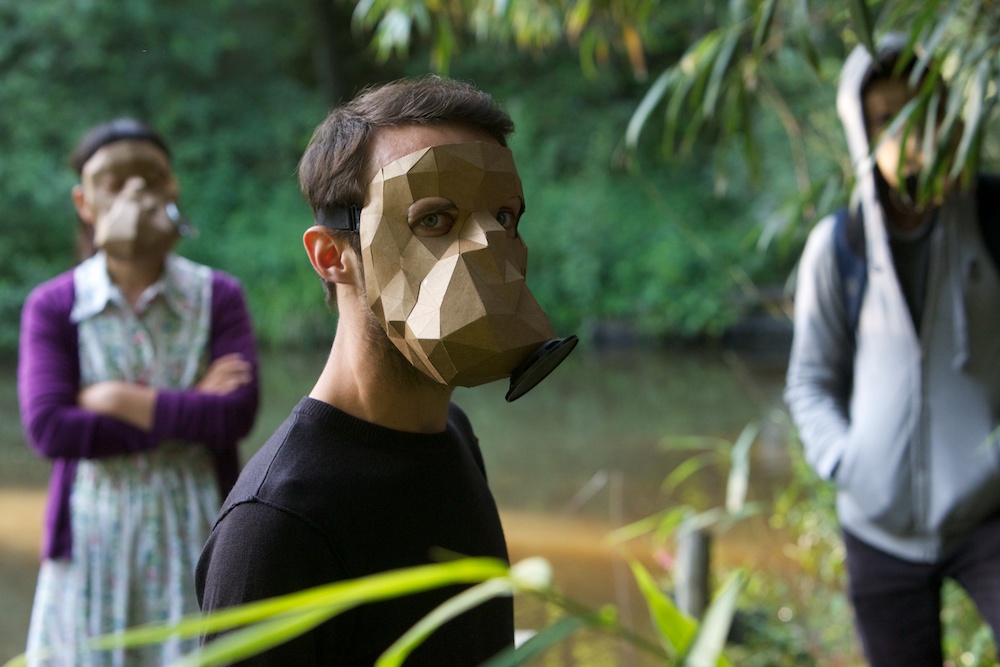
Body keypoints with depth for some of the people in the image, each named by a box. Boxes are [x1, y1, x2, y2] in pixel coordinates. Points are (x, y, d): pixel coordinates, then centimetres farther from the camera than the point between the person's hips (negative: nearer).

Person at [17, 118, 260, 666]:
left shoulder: (217, 297, 2)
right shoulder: (52, 307, 0)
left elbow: (237, 414, -11)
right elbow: (47, 429, -13)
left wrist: (115, 399, -12)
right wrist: (186, 415, -13)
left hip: (194, 535, 0)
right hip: (95, 538, 0)